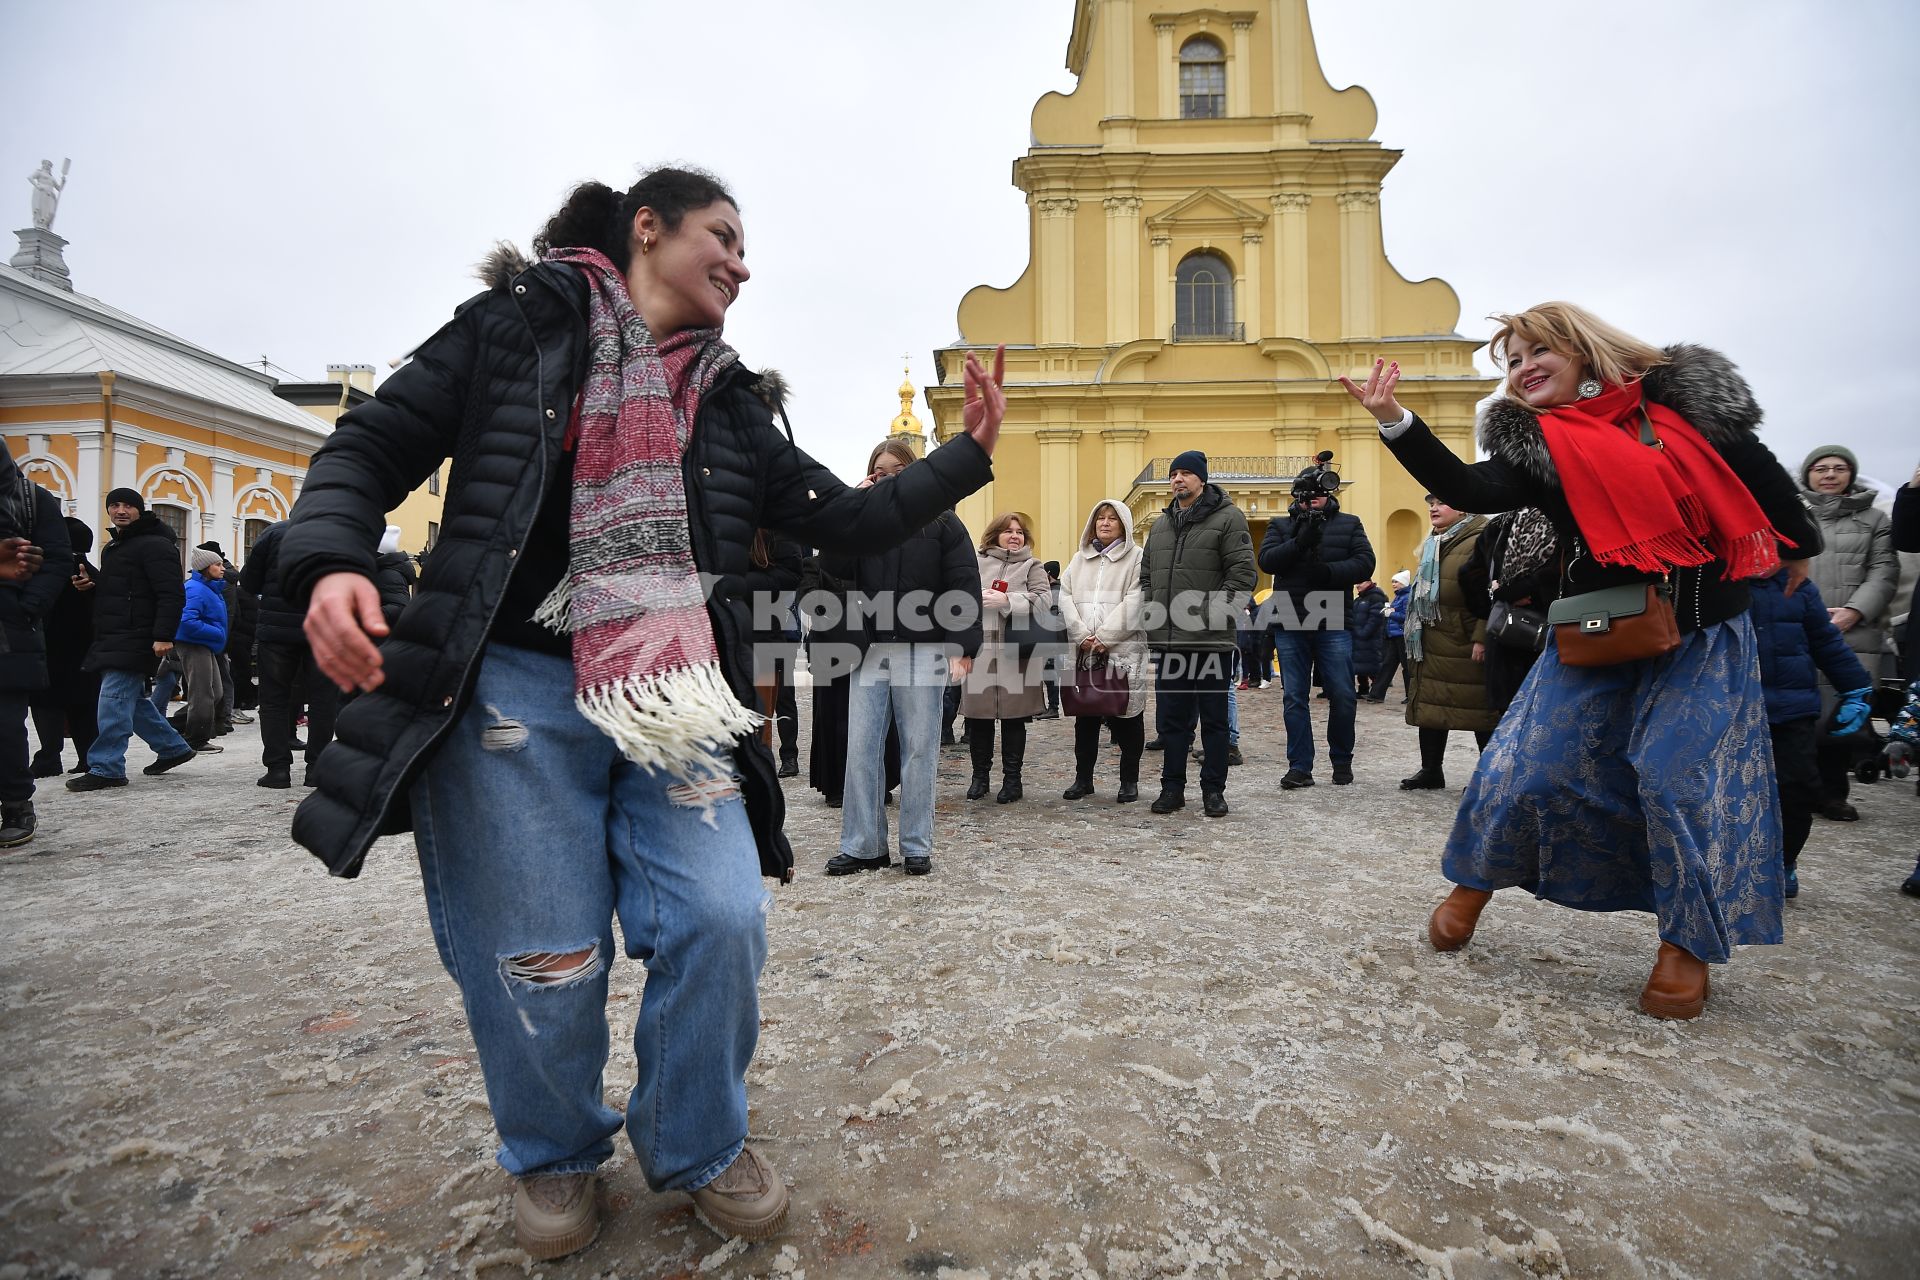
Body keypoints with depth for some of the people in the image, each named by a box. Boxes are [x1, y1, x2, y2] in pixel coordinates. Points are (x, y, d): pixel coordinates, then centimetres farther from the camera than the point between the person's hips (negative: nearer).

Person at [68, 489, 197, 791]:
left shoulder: (155, 545, -10)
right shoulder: (112, 547, 22)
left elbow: (172, 595, -19)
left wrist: (163, 636, -26)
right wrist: (90, 585, 12)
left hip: (135, 640, -10)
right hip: (113, 640, 10)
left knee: (114, 701, -11)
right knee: (132, 700, 14)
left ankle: (106, 768, -7)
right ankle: (174, 748, 25)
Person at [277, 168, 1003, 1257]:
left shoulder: (734, 402, 16)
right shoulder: (514, 326, 7)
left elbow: (851, 521, 16)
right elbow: (370, 450, 5)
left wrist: (967, 454, 9)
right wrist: (333, 562, -15)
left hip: (674, 704, 3)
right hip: (513, 688, -3)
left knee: (721, 922, -9)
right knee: (542, 958, 1)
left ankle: (698, 1148, 23)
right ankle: (557, 1157, 34)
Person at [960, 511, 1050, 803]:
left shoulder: (1032, 566, 8)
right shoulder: (976, 561, 9)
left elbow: (1043, 600, -6)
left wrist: (1006, 600, -15)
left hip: (1015, 654, 0)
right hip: (979, 651, 1)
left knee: (1013, 718, 5)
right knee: (977, 716, 6)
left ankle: (1012, 779, 16)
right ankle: (980, 775, 22)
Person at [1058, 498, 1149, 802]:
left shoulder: (1137, 558, 2)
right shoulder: (1080, 558, 17)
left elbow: (1133, 603, -10)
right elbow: (1065, 596, 6)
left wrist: (1104, 637, -16)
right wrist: (1082, 635, -8)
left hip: (1123, 650, -4)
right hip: (1084, 650, 4)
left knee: (1127, 715, 2)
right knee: (1084, 715, 10)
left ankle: (1129, 780, 14)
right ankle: (1083, 778, 20)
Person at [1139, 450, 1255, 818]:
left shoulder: (1227, 518, -2)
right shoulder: (1161, 524, 17)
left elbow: (1243, 573, -9)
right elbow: (1145, 574, 22)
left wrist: (1212, 614, -15)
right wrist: (1150, 611, 7)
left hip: (1212, 640, -5)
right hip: (1168, 641, 5)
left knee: (1214, 718, 6)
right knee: (1171, 718, 10)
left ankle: (1213, 790, 16)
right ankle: (1172, 787, 20)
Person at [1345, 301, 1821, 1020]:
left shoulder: (1682, 397, 1)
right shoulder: (1531, 443, -1)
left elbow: (1759, 476, 13)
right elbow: (1469, 491, -21)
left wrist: (1800, 548, 24)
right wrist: (1395, 421, -32)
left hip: (1705, 638, 0)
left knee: (1682, 778, -8)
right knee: (1524, 763, -5)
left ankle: (1689, 942, 12)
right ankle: (1471, 888, 17)